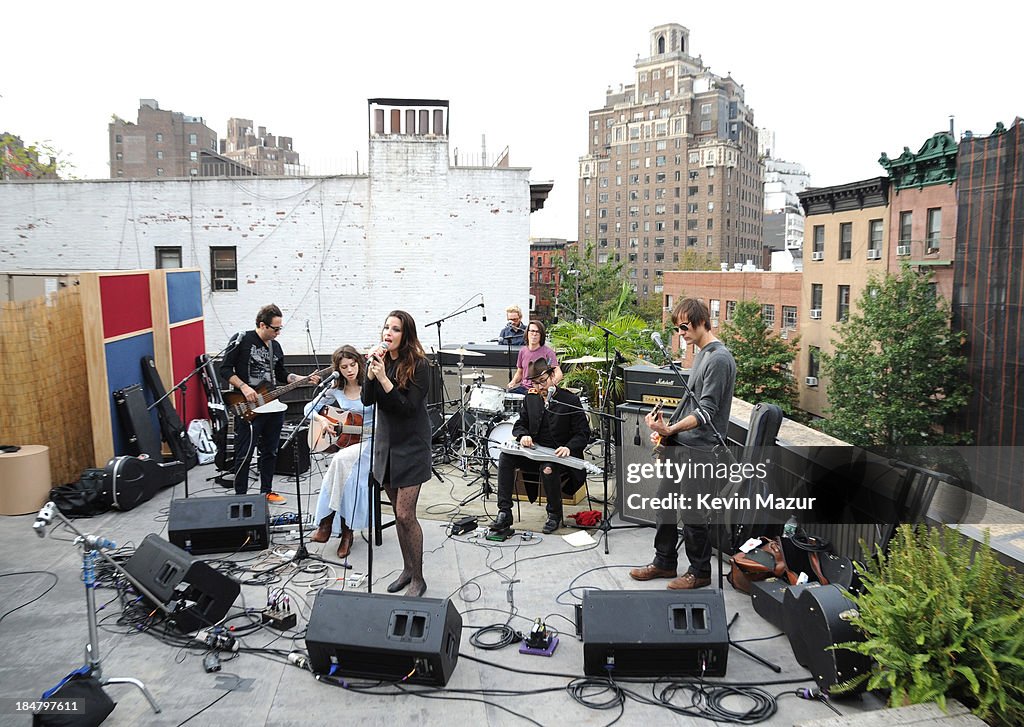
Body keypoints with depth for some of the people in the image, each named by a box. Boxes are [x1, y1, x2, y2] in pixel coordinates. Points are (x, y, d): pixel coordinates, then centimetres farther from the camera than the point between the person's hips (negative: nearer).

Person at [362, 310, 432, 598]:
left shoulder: (418, 365, -14)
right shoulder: (382, 360, 3)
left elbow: (409, 407, -20)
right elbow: (367, 400, -4)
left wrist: (384, 379, -26)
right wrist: (371, 370, -17)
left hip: (411, 447, -6)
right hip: (386, 443, 6)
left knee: (405, 514, -8)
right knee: (399, 513, 15)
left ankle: (418, 579, 6)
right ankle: (407, 569, 29)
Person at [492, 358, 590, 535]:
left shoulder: (570, 400, -6)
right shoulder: (530, 399, 9)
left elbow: (583, 433, -8)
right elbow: (519, 425, 14)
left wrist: (568, 448, -28)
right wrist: (523, 435, -11)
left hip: (559, 455, -5)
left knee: (548, 469, -37)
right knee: (505, 457, -20)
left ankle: (555, 514, -9)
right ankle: (504, 513, -20)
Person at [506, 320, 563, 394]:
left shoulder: (548, 351, -7)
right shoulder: (523, 351, 10)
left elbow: (559, 374, -15)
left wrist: (553, 381, -37)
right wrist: (513, 382, 1)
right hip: (524, 387, 5)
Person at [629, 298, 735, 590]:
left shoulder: (719, 359, -17)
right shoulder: (701, 354, 14)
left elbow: (706, 412, -21)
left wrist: (670, 430, -27)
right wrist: (665, 429, 15)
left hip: (699, 450, -10)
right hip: (680, 445, 10)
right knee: (664, 503, 16)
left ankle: (699, 572, 17)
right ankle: (664, 562, 29)